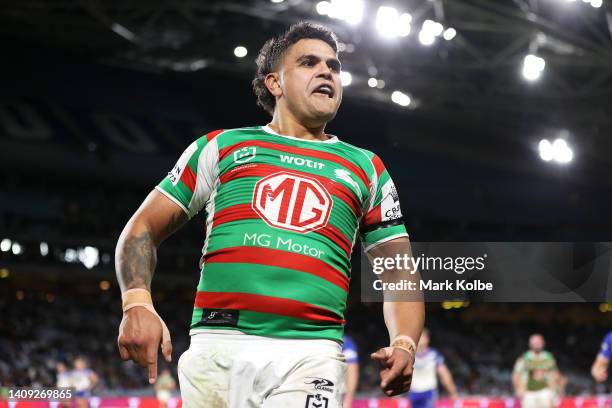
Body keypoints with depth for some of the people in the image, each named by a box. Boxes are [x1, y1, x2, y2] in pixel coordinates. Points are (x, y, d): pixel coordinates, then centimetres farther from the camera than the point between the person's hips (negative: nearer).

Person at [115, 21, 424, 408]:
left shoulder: (366, 168, 22)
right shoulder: (222, 147, 18)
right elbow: (144, 228, 16)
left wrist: (404, 344, -1)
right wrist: (138, 305, -4)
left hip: (310, 356, 0)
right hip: (218, 347, 0)